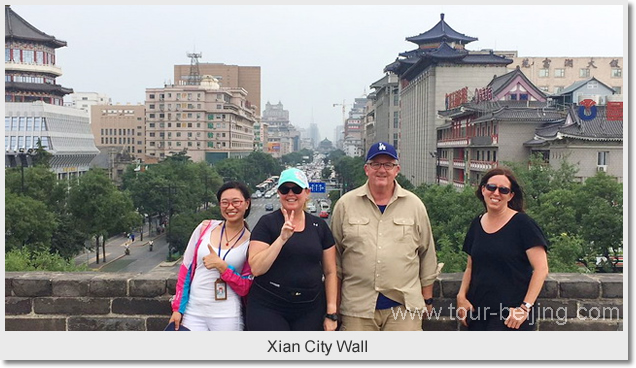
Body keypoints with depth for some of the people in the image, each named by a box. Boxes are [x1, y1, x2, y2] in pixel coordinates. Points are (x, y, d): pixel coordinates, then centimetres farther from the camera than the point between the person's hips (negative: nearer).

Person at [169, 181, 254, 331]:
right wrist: (177, 308, 4)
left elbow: (245, 288, -4)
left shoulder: (251, 241, -3)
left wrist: (222, 266, -17)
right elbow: (186, 269, 7)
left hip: (227, 317, -1)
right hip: (193, 313, 2)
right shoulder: (205, 228, 2)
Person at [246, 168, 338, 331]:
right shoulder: (267, 223, -2)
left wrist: (331, 313, 4)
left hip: (310, 310, 3)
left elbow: (330, 272, 10)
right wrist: (282, 238, -20)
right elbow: (256, 268, -11)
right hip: (268, 309, -3)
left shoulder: (319, 226, 7)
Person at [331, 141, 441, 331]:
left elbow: (427, 253, 11)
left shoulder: (414, 205, 5)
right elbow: (334, 254, 9)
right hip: (357, 307, 0)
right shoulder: (345, 204, 3)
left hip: (405, 305, 0)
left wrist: (427, 297, 12)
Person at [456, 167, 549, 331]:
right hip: (477, 312, 5)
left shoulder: (522, 223, -7)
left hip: (509, 316, -5)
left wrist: (526, 306, -16)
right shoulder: (477, 224, 9)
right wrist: (461, 296, 2)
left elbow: (541, 269, -11)